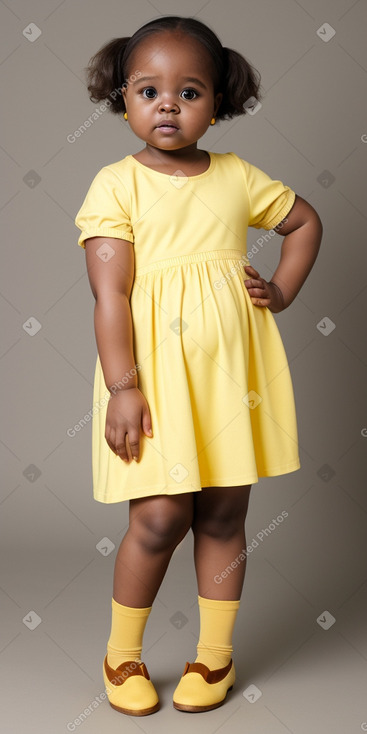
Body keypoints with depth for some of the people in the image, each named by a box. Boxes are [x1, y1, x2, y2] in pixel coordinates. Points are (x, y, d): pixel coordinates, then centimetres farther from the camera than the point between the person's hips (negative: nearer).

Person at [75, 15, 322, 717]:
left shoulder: (239, 176, 9)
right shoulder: (116, 184, -2)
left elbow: (306, 220, 24)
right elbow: (110, 293, -9)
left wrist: (282, 291, 9)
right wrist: (123, 387, -16)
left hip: (232, 369, 4)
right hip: (154, 373, -3)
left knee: (223, 514, 10)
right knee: (161, 515, -6)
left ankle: (215, 653, 29)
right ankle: (122, 653, 19)